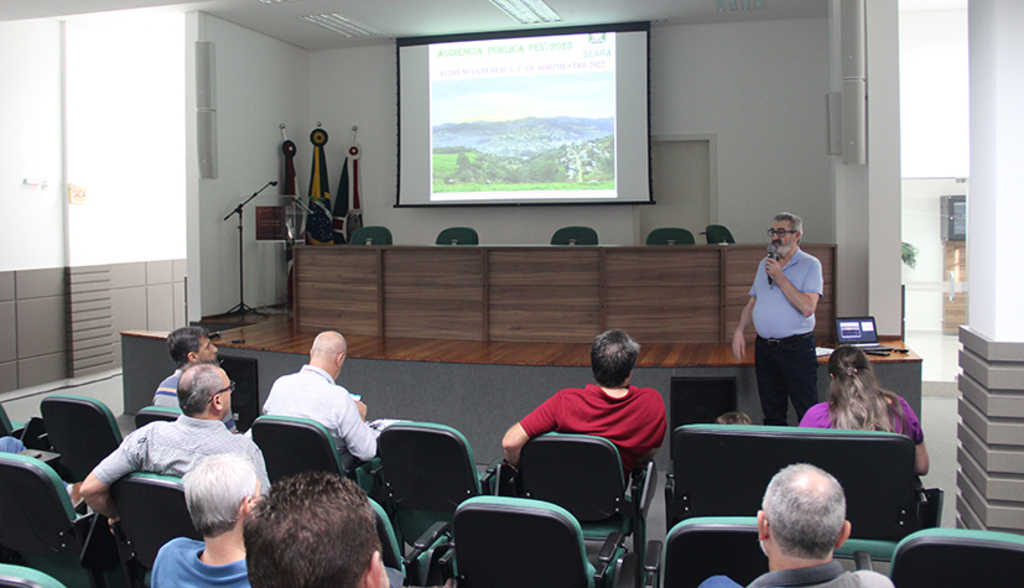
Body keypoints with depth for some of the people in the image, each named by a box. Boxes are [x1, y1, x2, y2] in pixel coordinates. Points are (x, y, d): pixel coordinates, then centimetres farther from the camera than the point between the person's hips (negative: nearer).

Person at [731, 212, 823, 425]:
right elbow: (752, 303, 20)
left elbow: (807, 308, -16)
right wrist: (739, 330, 4)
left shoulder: (810, 264, -4)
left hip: (797, 349, -5)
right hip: (765, 348, 6)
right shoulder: (765, 264, 15)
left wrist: (780, 278, -14)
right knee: (772, 415, 11)